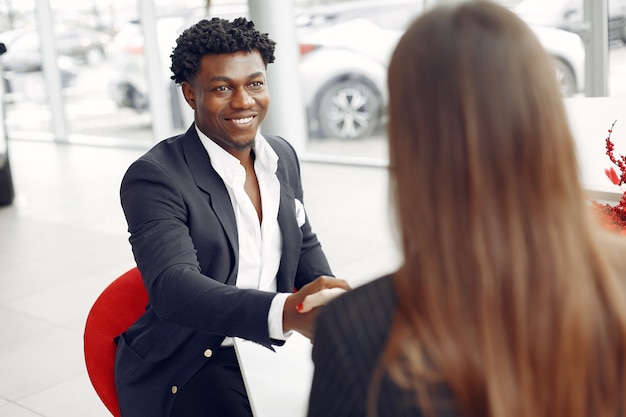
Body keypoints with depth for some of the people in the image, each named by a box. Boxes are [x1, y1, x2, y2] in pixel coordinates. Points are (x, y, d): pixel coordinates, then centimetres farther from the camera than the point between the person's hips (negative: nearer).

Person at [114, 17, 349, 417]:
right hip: (188, 366, -5)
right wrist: (287, 311, -45)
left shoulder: (283, 155, 6)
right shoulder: (154, 177, -15)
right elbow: (173, 287, -28)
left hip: (274, 347, 6)